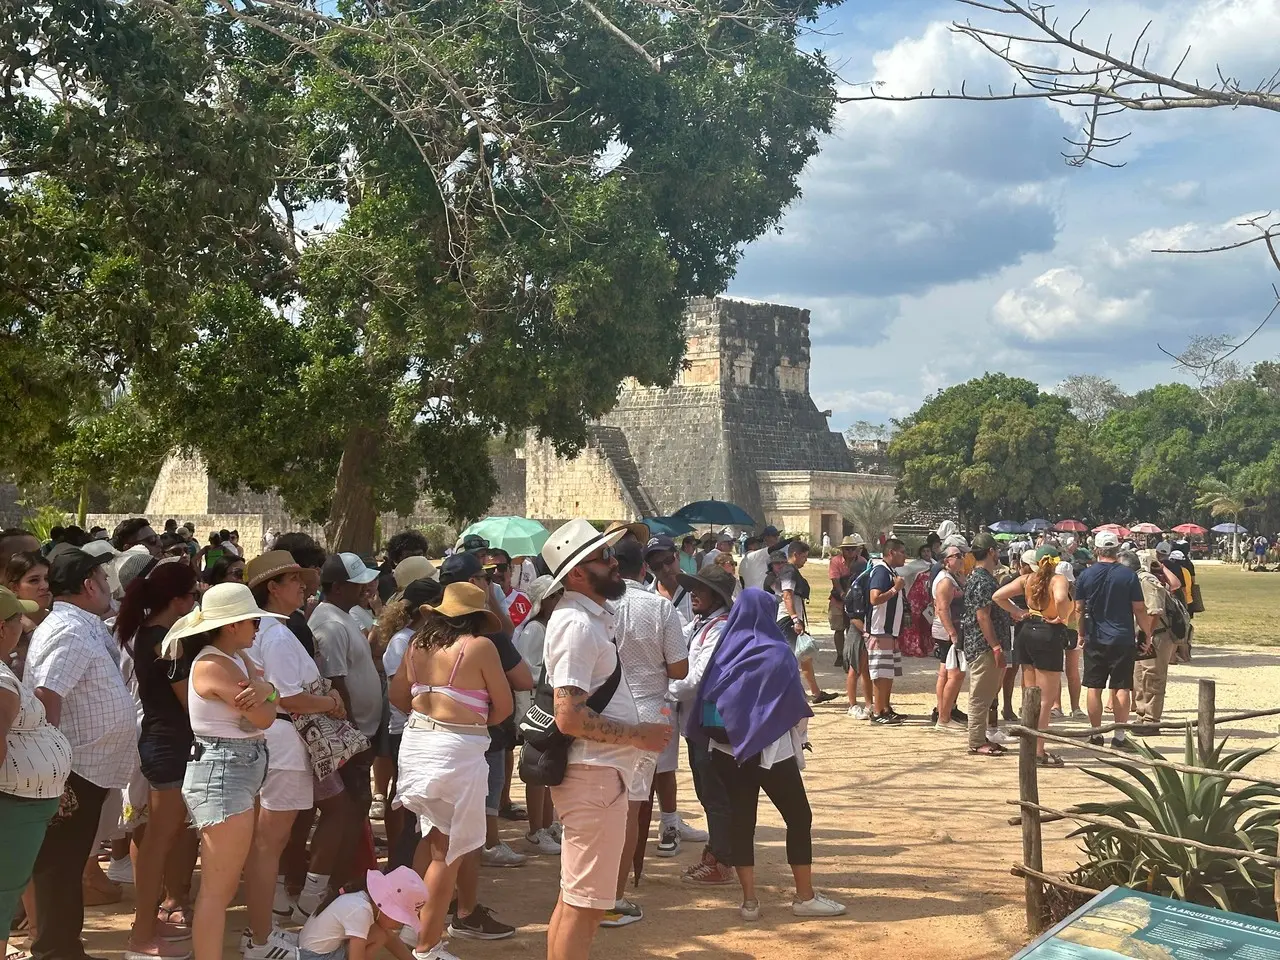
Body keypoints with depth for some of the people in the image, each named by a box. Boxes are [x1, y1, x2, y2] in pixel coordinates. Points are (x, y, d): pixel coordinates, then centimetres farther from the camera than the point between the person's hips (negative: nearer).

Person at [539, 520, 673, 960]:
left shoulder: (590, 616, 13)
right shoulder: (578, 624, -19)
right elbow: (569, 718, -26)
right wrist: (637, 735, -17)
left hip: (599, 771, 10)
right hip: (593, 774, -10)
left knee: (574, 897, 19)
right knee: (584, 904, -2)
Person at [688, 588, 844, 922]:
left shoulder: (724, 650, 1)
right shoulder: (777, 652, -10)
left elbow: (706, 698, 3)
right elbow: (795, 705, -7)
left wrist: (725, 727, 12)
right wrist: (797, 738, 10)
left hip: (727, 747, 4)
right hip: (769, 748, -4)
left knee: (741, 819, 8)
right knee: (799, 817, 8)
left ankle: (749, 900, 9)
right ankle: (805, 897, 11)